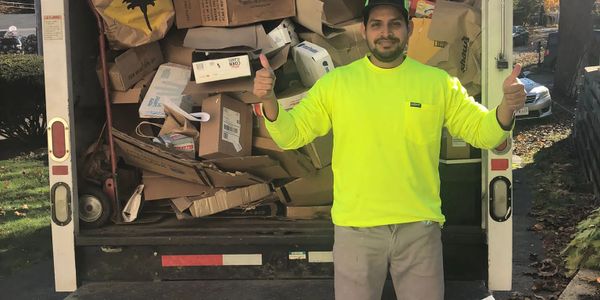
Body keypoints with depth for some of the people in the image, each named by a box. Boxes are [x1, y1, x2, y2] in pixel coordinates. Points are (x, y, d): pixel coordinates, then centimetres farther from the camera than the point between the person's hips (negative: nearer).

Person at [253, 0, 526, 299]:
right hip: (355, 228, 0)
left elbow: (483, 132, 3)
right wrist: (269, 100, -20)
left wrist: (507, 106, -17)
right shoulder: (335, 82, -2)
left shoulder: (440, 83, 0)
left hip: (419, 226, 1)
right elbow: (291, 135, -1)